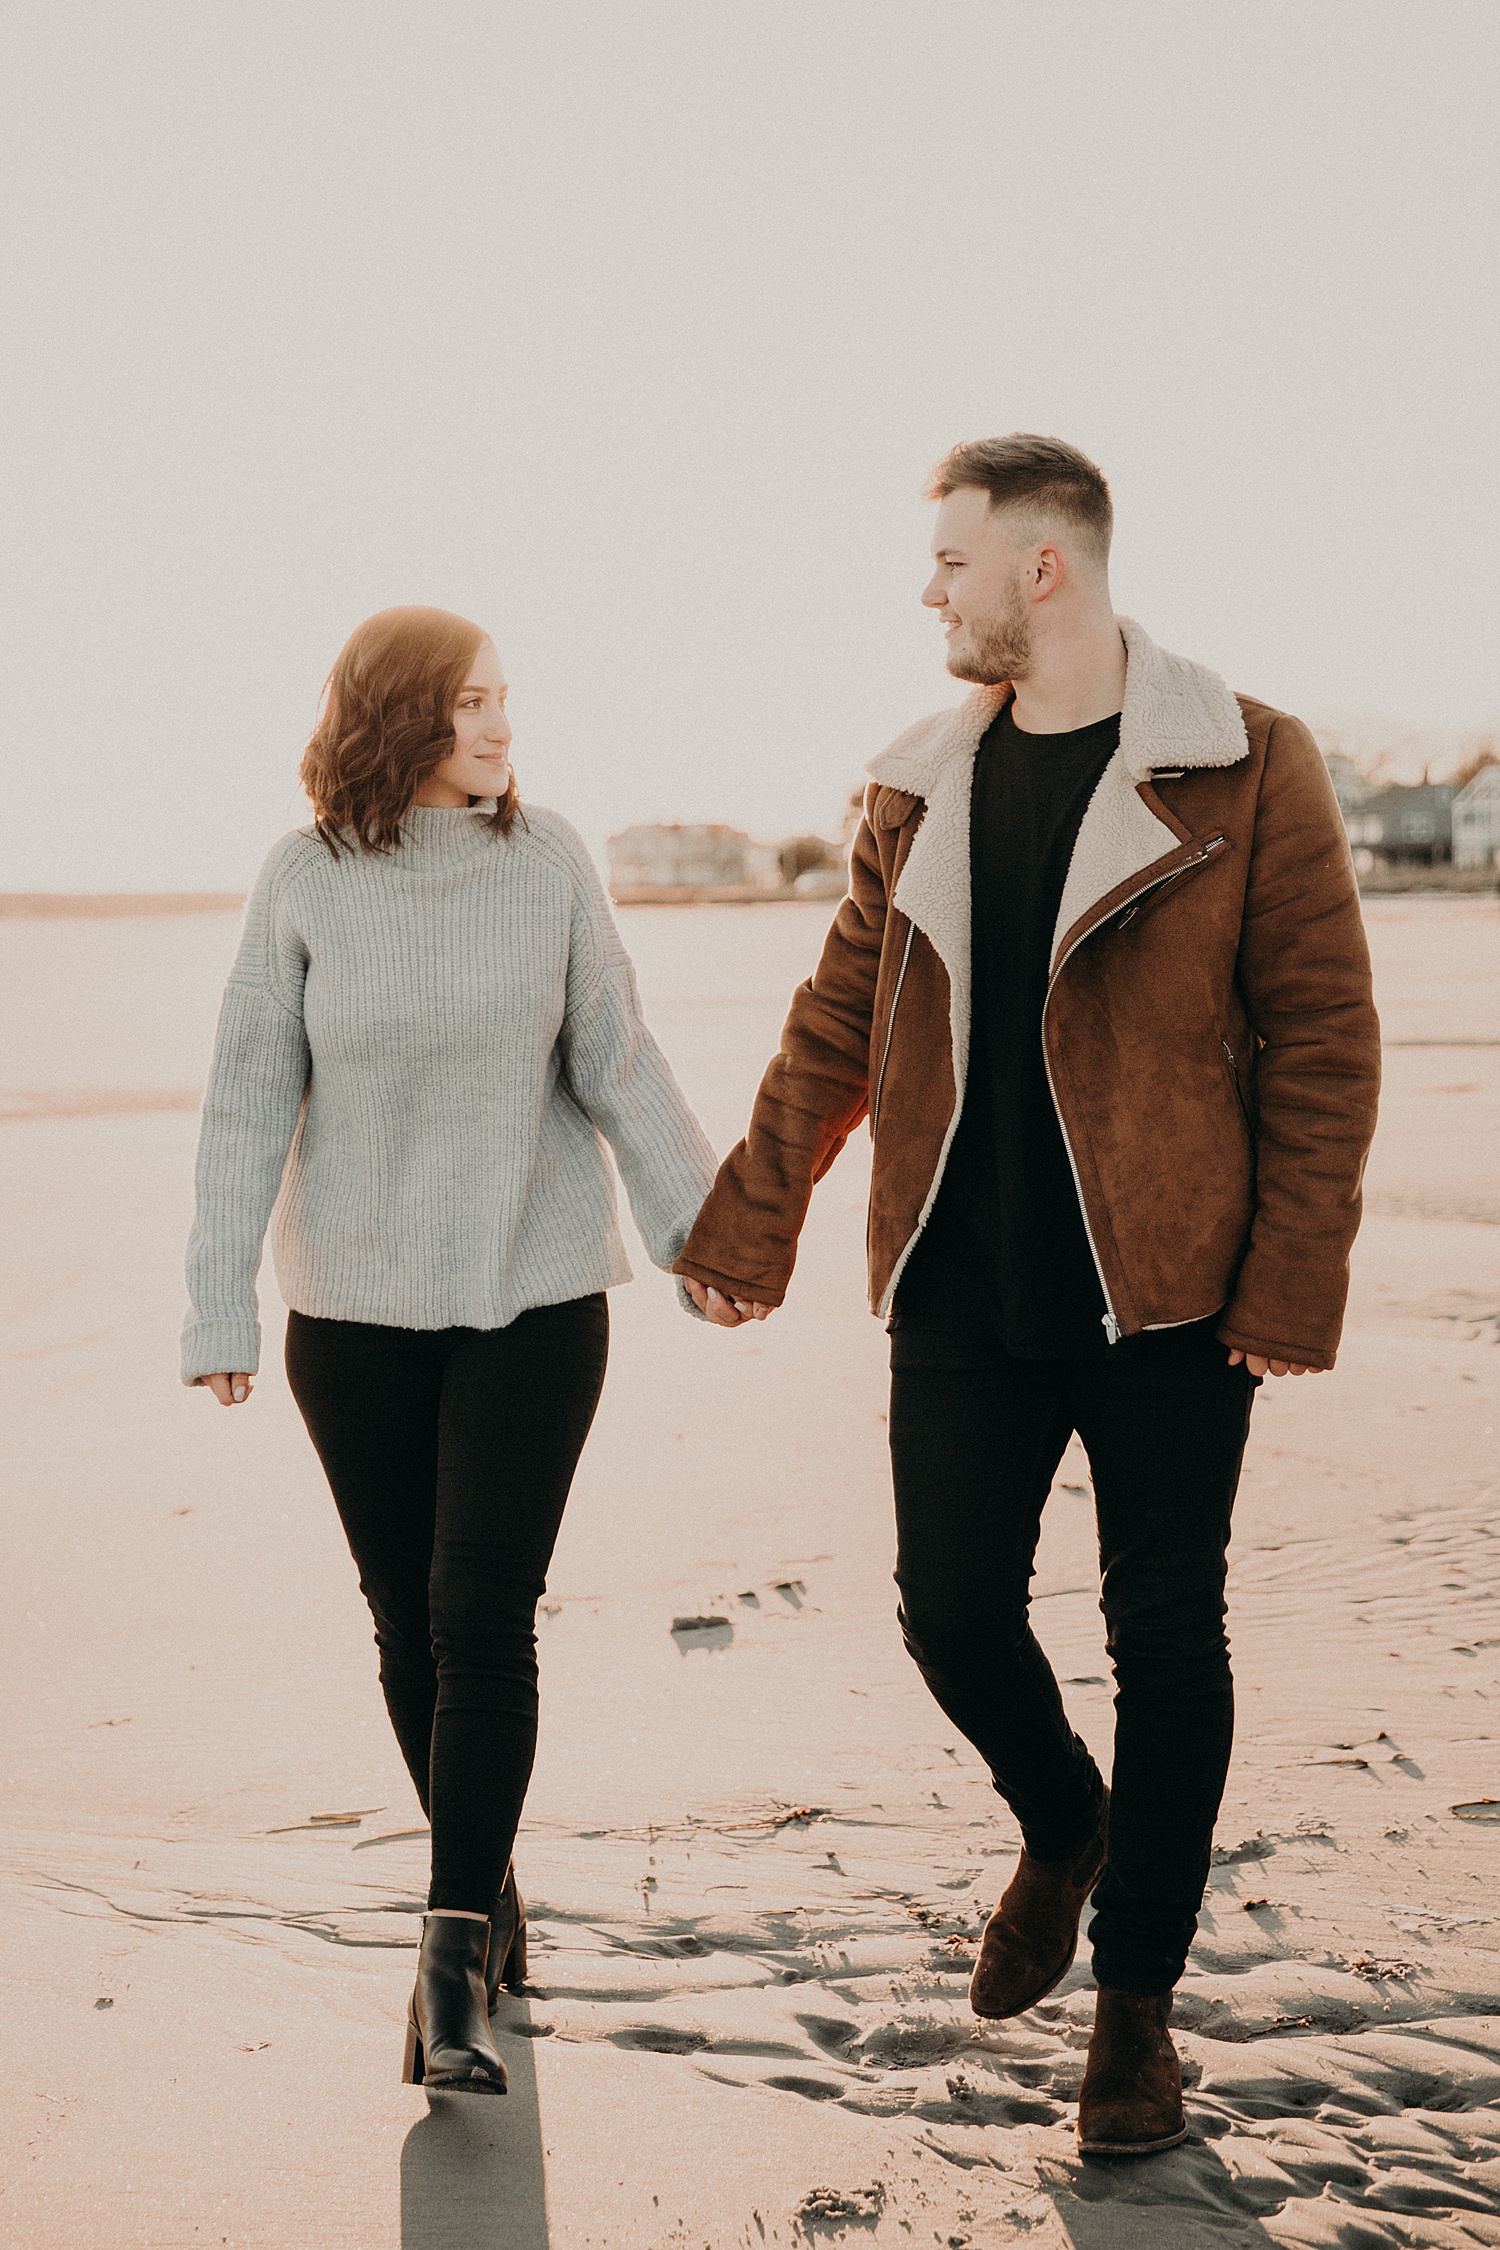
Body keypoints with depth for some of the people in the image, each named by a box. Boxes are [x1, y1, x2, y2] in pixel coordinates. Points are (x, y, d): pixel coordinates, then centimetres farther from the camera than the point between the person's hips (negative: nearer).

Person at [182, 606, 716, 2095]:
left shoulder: (549, 859, -4)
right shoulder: (304, 880, -5)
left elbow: (617, 1067, 1)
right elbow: (248, 1102, -2)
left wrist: (703, 1236, 2)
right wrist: (219, 1313, -4)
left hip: (535, 1296, -1)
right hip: (355, 1307, 1)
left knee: (484, 1618, -9)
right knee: (408, 1621, 10)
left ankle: (454, 1965, -6)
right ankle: (486, 1879, 31)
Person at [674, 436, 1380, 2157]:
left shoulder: (1245, 770, -6)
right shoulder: (921, 788, 8)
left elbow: (1321, 1032, -6)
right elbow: (841, 1016, 14)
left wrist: (1294, 1277, -11)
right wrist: (754, 1214, 10)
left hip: (1164, 1294, -4)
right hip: (962, 1293, 4)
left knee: (1165, 1640, 5)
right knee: (952, 1606, 3)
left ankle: (1135, 1998, 23)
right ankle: (1062, 1831, 36)